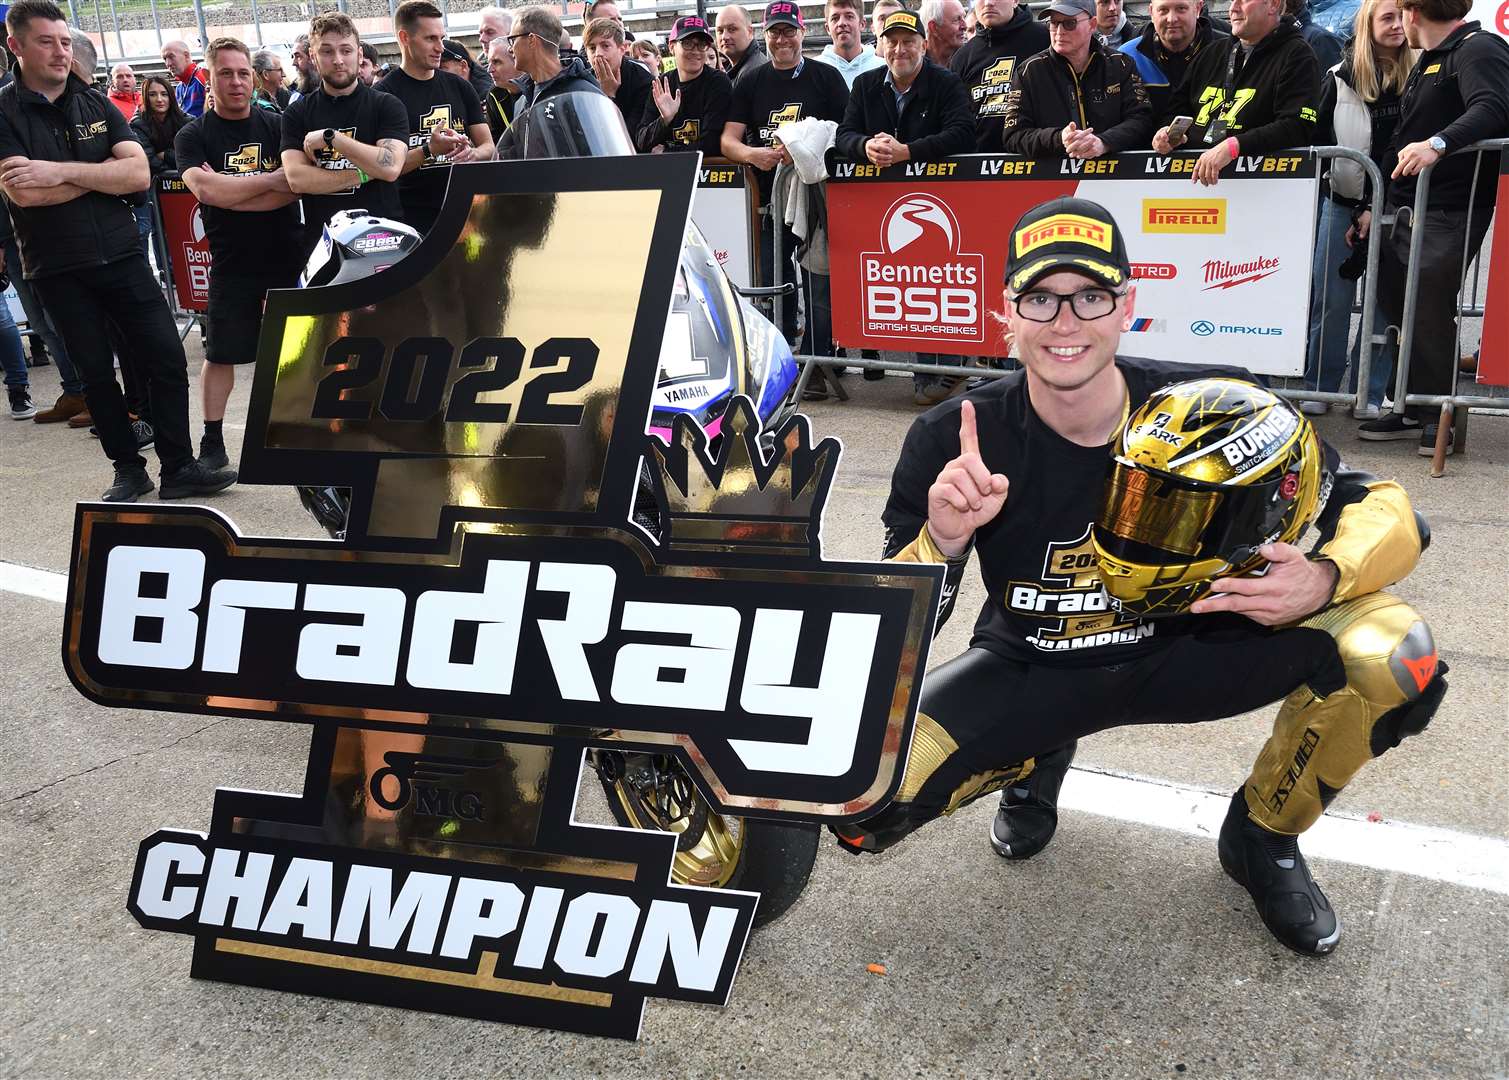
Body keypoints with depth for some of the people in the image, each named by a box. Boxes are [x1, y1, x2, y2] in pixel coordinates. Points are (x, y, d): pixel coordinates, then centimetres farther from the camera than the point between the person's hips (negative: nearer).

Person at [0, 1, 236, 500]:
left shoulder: (97, 105, 7)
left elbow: (140, 173, -6)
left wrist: (64, 171, -16)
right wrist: (104, 171, -10)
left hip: (121, 256, 2)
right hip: (58, 269, -2)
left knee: (168, 357, -2)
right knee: (96, 373, 6)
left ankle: (178, 468, 7)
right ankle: (129, 471, 19)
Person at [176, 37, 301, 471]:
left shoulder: (278, 126, 6)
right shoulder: (194, 136, 2)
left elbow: (297, 187, -8)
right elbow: (205, 189, -16)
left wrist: (231, 193, -16)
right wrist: (271, 180, -13)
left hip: (287, 254, 1)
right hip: (231, 261, -1)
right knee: (220, 354, 4)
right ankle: (212, 443, 12)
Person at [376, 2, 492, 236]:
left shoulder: (459, 87, 13)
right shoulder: (384, 93, -3)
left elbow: (488, 147, 12)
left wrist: (471, 154, -12)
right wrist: (429, 151, -25)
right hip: (411, 221, -4)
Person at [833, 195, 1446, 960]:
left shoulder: (1215, 407, -20)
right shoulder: (956, 442, -19)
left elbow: (1387, 510, -11)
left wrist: (1323, 578, -34)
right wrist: (941, 541, -37)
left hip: (1188, 650, 0)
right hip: (1029, 673, 0)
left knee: (1393, 657, -24)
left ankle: (1263, 839, 7)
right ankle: (1036, 762, 14)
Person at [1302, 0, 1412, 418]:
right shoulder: (1340, 78, 3)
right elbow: (1316, 137, 4)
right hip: (1343, 202, 0)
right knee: (1331, 298, 3)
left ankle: (1371, 394, 9)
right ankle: (1320, 387, 12)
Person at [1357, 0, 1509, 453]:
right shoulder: (1427, 61, 23)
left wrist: (1439, 143, -42)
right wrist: (1379, 208, 24)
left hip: (1448, 215, -9)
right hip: (1405, 208, 9)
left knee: (1430, 311, -7)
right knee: (1398, 307, 10)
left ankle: (1439, 419, 6)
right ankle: (1413, 412, 20)